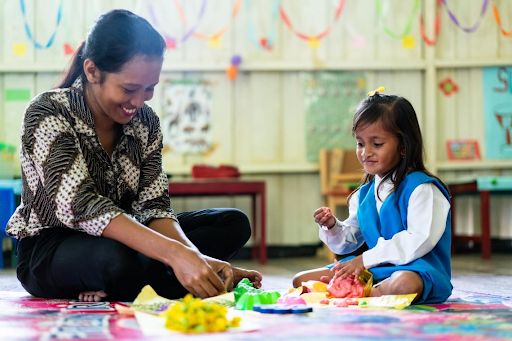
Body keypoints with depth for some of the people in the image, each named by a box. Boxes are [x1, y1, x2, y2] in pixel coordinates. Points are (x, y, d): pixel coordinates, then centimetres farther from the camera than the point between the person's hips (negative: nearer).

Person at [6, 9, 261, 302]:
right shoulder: (48, 115, -19)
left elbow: (153, 208, -7)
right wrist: (174, 254, -44)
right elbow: (78, 205, -33)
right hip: (49, 251, -7)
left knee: (234, 224, -8)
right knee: (116, 259, -41)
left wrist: (196, 257, -29)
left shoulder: (145, 121, -1)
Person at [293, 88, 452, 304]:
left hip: (416, 269, -7)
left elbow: (419, 241, -19)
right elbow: (349, 241, 22)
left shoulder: (421, 188, -8)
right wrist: (332, 227, -2)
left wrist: (366, 259, -17)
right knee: (300, 281, -2)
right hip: (377, 269, 8)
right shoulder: (364, 193, 16)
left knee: (405, 283, -45)